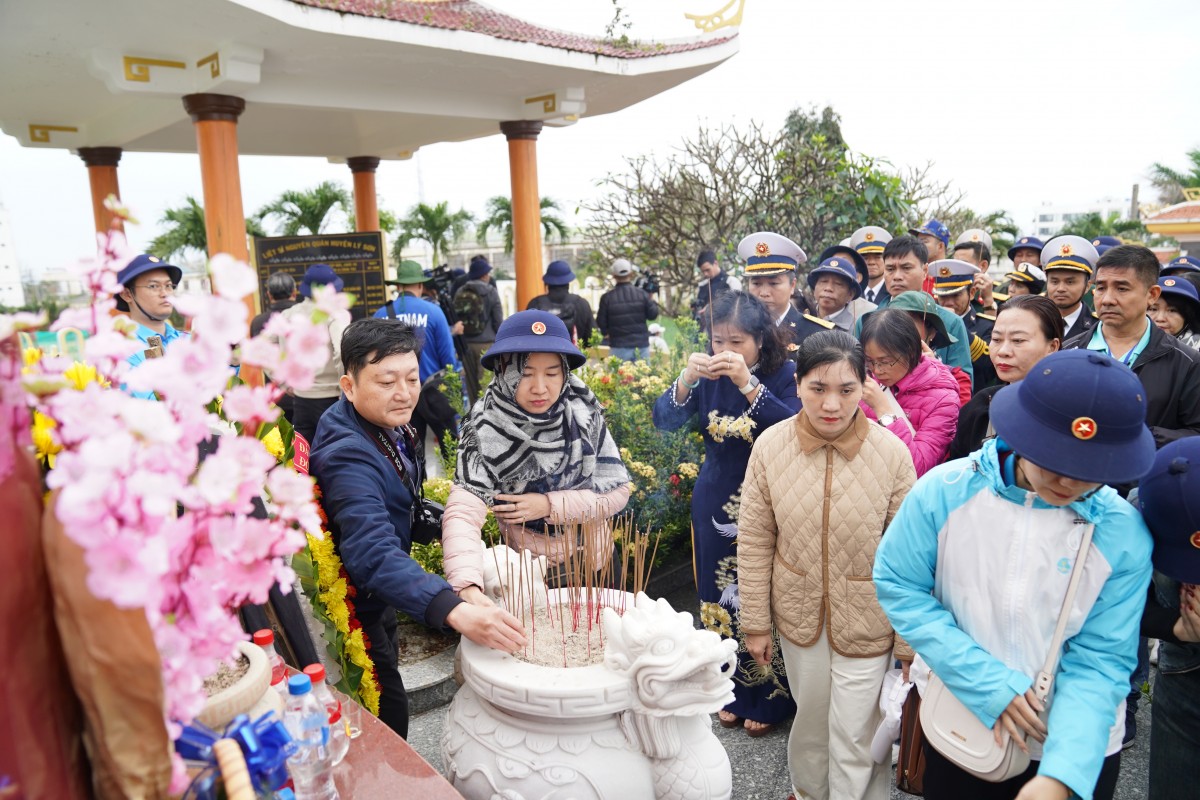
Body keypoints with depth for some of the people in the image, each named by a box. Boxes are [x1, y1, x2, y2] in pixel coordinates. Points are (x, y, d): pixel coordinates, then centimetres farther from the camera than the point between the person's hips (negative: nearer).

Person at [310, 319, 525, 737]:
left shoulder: (387, 423, -6)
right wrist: (455, 612, -62)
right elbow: (373, 553, -51)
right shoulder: (347, 456, -36)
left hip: (377, 602, 9)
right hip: (354, 610, -9)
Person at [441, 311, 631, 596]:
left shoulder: (582, 410, -14)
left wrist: (550, 505, -23)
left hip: (596, 561, 4)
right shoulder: (486, 431, -23)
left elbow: (617, 490, -11)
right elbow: (461, 515, -35)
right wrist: (468, 588, -52)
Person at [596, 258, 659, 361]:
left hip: (619, 346, -1)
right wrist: (651, 299, 16)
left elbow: (601, 323, -2)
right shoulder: (642, 294, -3)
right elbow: (653, 315, 2)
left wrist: (607, 332, 19)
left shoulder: (607, 297, -6)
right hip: (641, 345, 2)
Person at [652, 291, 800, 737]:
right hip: (715, 506, 4)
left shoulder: (785, 374, -12)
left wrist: (748, 384, -35)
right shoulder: (707, 373, -2)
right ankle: (732, 690, 34)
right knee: (720, 598, 14)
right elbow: (664, 421, -9)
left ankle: (769, 698, 28)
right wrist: (687, 379, -26)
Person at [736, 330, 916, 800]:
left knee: (855, 739, 10)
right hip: (798, 617, 2)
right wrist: (755, 622, 0)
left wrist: (910, 641, -5)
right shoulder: (770, 446, -13)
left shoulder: (891, 453, -17)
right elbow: (754, 542, -4)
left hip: (865, 624, -2)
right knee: (810, 719, 24)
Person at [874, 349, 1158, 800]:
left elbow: (1099, 661, -14)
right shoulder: (945, 490, -20)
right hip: (958, 724, 0)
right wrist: (987, 684, -20)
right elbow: (899, 587, -13)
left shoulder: (1124, 536, -17)